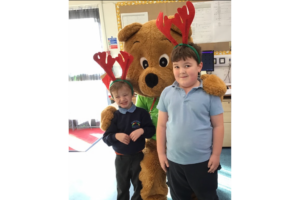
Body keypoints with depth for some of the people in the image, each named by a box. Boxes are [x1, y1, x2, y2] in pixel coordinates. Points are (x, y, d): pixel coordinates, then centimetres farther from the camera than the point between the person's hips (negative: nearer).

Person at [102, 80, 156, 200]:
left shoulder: (141, 113, -11)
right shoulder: (114, 116, -7)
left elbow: (152, 130, -9)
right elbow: (106, 138, -8)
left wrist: (142, 130, -28)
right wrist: (116, 136, -27)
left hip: (138, 157, -1)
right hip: (121, 158, 1)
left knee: (139, 186, 20)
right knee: (122, 188, 22)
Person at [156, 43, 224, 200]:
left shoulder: (209, 93, -11)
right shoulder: (167, 93, -5)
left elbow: (218, 126, -6)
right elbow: (161, 125, -1)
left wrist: (216, 154, -5)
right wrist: (161, 153, 1)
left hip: (203, 161, -2)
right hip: (174, 160, 3)